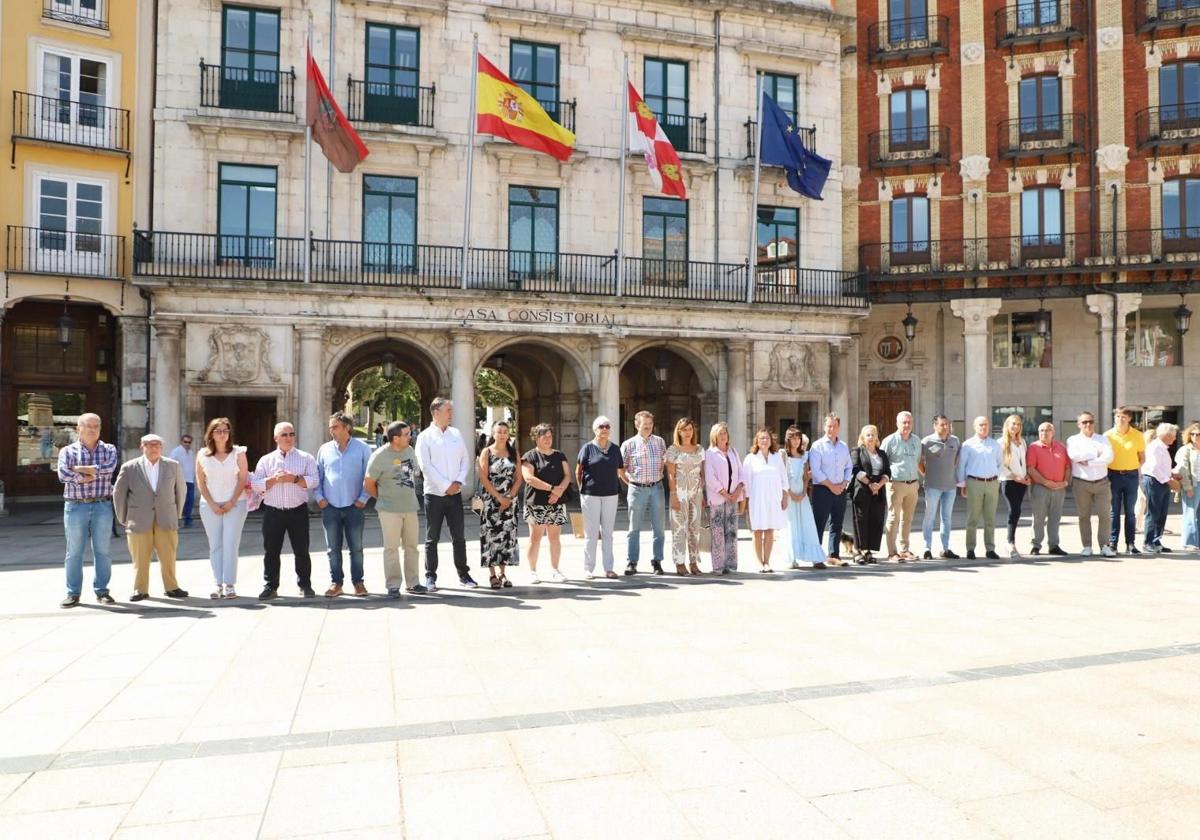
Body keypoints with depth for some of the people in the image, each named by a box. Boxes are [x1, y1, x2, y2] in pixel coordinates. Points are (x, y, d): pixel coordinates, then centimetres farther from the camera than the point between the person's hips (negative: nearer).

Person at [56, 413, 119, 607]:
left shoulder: (109, 450, 9)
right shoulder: (68, 451, 6)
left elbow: (109, 469, -12)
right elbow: (63, 475, -11)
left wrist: (80, 469, -9)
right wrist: (94, 474, -11)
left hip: (102, 506, 1)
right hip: (76, 506, -1)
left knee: (102, 550, 4)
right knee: (74, 551, 2)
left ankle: (101, 591, 12)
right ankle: (73, 593, 10)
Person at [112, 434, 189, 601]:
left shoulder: (173, 466, 4)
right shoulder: (129, 468, -1)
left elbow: (181, 490, 13)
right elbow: (118, 493, 7)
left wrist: (176, 514, 14)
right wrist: (123, 518, 8)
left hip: (166, 520, 1)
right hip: (139, 521, -1)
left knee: (168, 556, 3)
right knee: (140, 558, 3)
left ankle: (171, 587, 14)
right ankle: (140, 590, 14)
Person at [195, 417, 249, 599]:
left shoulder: (238, 453, 1)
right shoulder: (202, 455, 5)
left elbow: (243, 479, -1)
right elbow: (200, 482, 5)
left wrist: (231, 502, -8)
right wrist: (212, 504, -4)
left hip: (235, 504, -2)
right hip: (210, 505, 2)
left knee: (231, 545, -5)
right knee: (215, 545, 3)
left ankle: (230, 585, -1)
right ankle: (217, 585, 7)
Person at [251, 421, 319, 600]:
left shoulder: (305, 458, 5)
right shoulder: (266, 460, 9)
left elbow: (313, 480, -7)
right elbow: (255, 485, 1)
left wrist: (294, 479, -18)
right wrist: (274, 480, -12)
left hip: (298, 511, -1)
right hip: (273, 511, 1)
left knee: (301, 550, 4)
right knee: (271, 551, 5)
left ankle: (305, 585, 15)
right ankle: (270, 587, 14)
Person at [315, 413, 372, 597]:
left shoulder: (362, 448, -1)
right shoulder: (325, 449, 7)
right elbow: (317, 476, 12)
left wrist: (363, 498, -5)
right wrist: (319, 497, 2)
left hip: (354, 507, -2)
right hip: (330, 507, 3)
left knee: (356, 547, 5)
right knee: (333, 548, 7)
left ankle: (358, 581, 15)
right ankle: (336, 582, 17)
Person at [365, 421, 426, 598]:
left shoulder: (410, 450, 4)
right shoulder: (379, 456, -14)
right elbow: (368, 484, -7)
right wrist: (383, 499, 3)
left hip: (410, 507, 6)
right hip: (390, 510, -6)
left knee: (411, 546, 10)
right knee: (392, 548, 0)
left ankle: (412, 583, 20)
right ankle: (393, 585, 8)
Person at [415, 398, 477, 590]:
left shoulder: (456, 434, 8)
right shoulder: (425, 437, -5)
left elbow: (466, 460, 8)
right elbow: (426, 466, -12)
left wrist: (459, 482, -7)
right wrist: (446, 486, -14)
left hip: (455, 494, 4)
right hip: (434, 494, -4)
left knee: (459, 537, 9)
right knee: (432, 539, 5)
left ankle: (463, 574, 18)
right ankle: (430, 576, 13)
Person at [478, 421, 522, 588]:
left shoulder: (514, 453, 9)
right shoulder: (486, 452, -1)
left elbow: (518, 477, 5)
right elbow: (484, 479, -8)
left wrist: (509, 497, -8)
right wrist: (499, 497, -14)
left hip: (510, 501, 3)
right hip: (491, 500, -3)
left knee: (507, 535, 3)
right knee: (491, 536, -3)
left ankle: (503, 573, 12)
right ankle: (492, 574, 3)